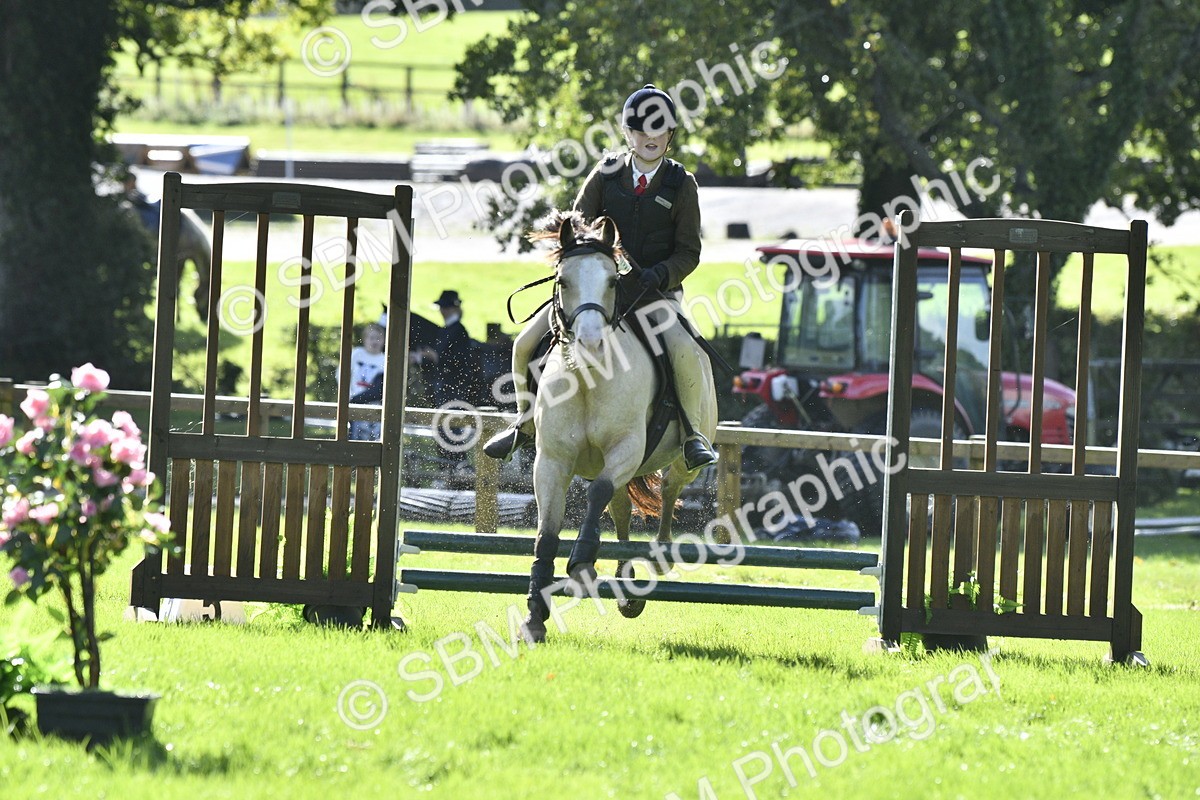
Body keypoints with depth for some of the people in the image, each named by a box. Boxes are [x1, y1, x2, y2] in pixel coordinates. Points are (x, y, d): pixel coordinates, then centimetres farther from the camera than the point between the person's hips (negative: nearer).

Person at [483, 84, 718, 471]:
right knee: (526, 343, -9)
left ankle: (693, 434, -13)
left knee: (685, 351, -33)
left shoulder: (681, 184, -1)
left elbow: (689, 253, -2)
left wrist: (659, 275, -21)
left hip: (656, 290, -3)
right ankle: (526, 423, 15)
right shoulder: (607, 173, 4)